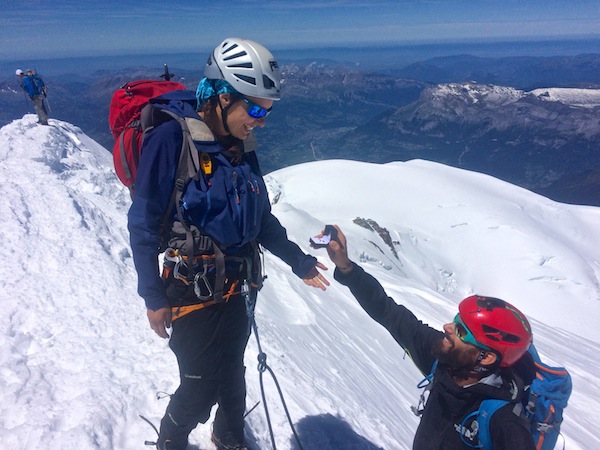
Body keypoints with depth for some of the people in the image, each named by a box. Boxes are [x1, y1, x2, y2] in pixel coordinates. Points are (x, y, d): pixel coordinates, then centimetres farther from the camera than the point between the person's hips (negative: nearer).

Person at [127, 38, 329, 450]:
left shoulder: (242, 147, 3)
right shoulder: (172, 139, -17)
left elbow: (261, 217, 12)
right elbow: (144, 225, -14)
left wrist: (298, 261, 13)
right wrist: (153, 297, -11)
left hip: (237, 289, 6)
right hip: (192, 293, -5)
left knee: (232, 373, 21)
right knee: (200, 389, 9)